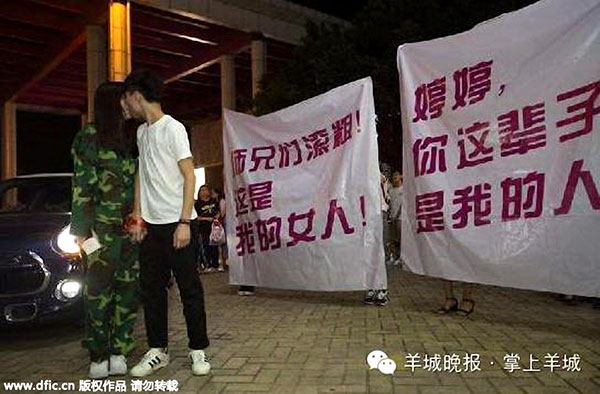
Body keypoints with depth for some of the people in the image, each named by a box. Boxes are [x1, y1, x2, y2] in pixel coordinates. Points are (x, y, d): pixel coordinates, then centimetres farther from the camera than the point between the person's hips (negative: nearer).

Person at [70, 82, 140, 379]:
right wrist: (82, 229, -11)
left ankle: (119, 352, 13)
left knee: (129, 288, 4)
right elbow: (82, 186, -6)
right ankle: (98, 356, 10)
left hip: (132, 228, 5)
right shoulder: (89, 137, -1)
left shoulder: (134, 137, 14)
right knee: (98, 290, -1)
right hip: (102, 229, -5)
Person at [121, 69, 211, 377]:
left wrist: (184, 222, -16)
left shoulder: (173, 128, -8)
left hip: (176, 222, -7)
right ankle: (158, 350, 21)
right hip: (150, 224, 7)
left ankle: (198, 350, 12)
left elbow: (189, 177, -11)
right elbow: (140, 175, 18)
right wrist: (137, 216, 10)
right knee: (151, 288, 10)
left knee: (189, 289, 1)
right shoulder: (141, 132, 14)